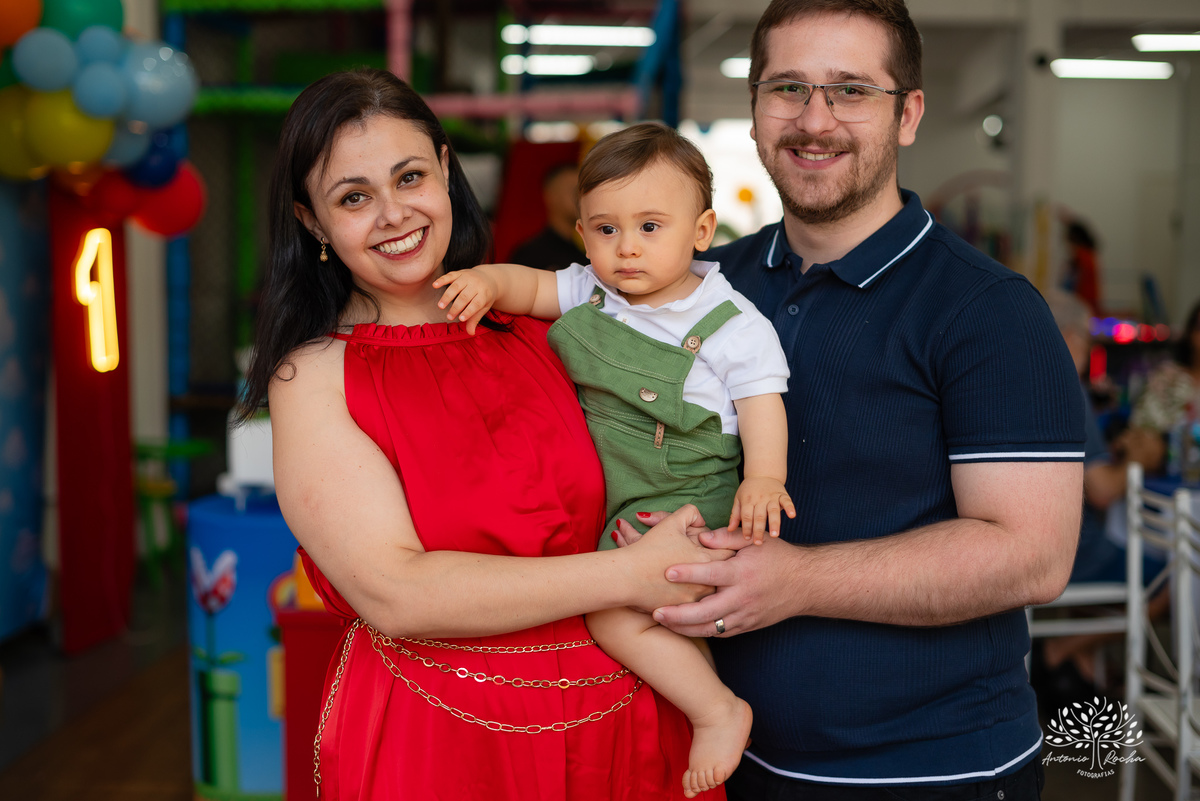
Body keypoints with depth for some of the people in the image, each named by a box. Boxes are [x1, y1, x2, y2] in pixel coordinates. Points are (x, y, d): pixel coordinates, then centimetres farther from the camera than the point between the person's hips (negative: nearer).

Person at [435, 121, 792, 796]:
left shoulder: (732, 324, -11)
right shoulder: (592, 295, 4)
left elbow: (761, 404, -13)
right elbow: (534, 286, 2)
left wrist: (763, 477, -29)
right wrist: (489, 282, -20)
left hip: (690, 502, -7)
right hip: (618, 501, 7)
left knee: (614, 614, -15)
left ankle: (718, 710, -4)